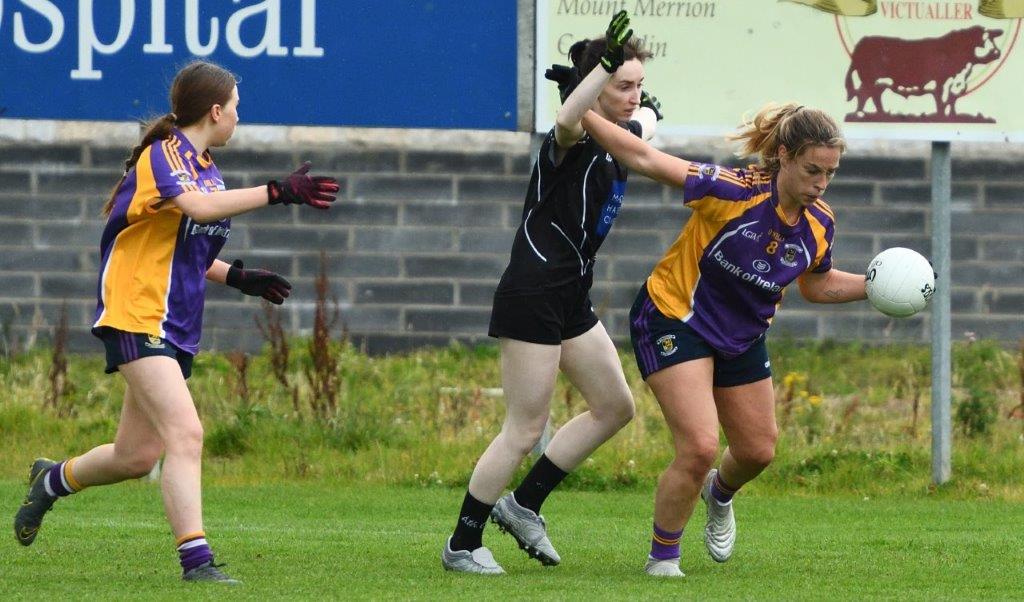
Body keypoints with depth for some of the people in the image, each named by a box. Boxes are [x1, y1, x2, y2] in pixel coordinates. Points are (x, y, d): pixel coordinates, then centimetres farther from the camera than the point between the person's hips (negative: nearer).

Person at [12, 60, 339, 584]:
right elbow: (197, 206, -33)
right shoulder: (162, 155, -11)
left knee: (136, 457, 12)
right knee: (185, 433, -22)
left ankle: (52, 480, 38)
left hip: (175, 330, 9)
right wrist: (277, 192, -38)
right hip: (136, 319, -9)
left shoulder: (205, 169, 16)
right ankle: (195, 558, -24)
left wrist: (238, 277, 13)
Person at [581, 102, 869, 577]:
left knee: (757, 450, 16)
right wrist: (581, 115, -31)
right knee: (699, 448, -18)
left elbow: (817, 286, 9)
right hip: (673, 320, -7)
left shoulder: (819, 224, -11)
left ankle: (719, 494, 54)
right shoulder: (735, 192, -30)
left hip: (741, 338, 7)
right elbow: (644, 160, -28)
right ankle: (662, 558, 3)